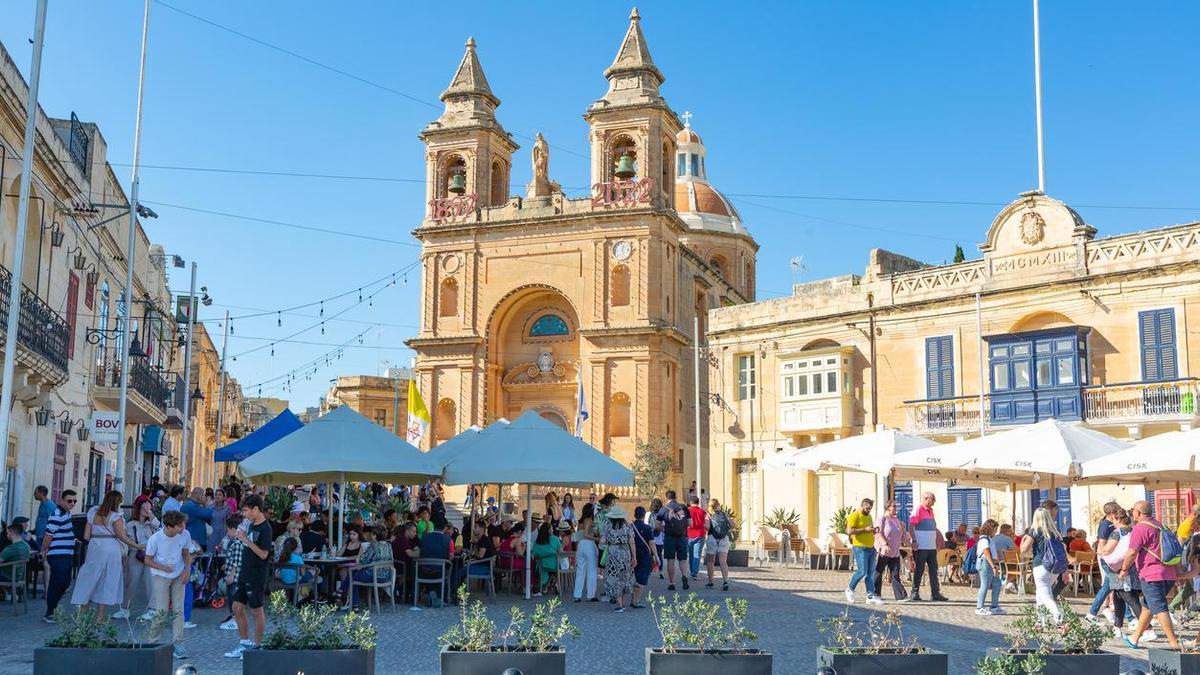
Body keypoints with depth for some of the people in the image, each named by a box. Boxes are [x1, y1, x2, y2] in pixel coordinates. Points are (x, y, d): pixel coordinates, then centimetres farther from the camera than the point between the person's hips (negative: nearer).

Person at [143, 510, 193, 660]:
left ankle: (177, 644, 5)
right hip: (161, 577, -3)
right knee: (161, 611, -6)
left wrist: (186, 570, -8)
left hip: (178, 577, 3)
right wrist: (163, 567, -23)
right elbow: (148, 560, -8)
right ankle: (152, 642, 13)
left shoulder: (185, 535, -11)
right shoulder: (155, 538, -19)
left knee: (178, 610, 0)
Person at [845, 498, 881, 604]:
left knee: (870, 572, 5)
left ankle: (871, 596, 6)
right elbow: (849, 531, -17)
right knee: (862, 572, -9)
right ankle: (850, 589, 11)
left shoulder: (869, 516, 19)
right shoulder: (854, 516, -8)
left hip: (871, 548, 8)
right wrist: (865, 529, -20)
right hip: (860, 548, -8)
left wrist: (874, 530, 8)